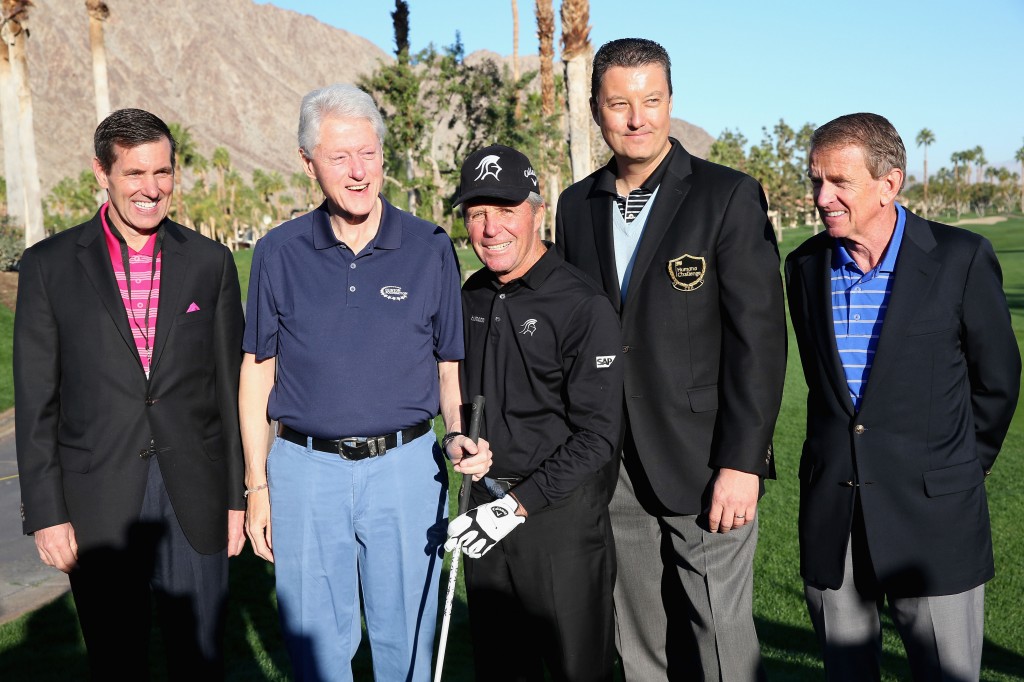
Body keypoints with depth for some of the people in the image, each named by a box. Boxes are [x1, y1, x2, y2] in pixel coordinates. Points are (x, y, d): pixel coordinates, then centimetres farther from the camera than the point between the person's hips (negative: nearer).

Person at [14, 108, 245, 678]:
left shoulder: (210, 262, 2)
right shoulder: (49, 266, -1)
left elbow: (230, 386, 5)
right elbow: (36, 402, 0)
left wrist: (237, 497, 4)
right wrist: (45, 513, -3)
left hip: (195, 499, 1)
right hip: (98, 503, -1)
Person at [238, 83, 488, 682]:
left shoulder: (431, 249, -1)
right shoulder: (279, 254, 1)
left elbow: (451, 365, 5)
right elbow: (257, 371, 6)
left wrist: (463, 435, -14)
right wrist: (257, 485, 4)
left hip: (406, 469, 0)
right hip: (305, 471, 1)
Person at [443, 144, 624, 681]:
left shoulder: (585, 307, -16)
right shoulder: (471, 297, 6)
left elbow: (597, 436, -17)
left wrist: (520, 504, -19)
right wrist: (455, 434, 3)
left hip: (560, 511, -6)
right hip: (486, 505, 6)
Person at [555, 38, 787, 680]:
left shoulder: (729, 196, -7)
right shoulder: (577, 205, 8)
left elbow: (759, 337, -10)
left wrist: (742, 462, -14)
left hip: (705, 466, -4)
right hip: (615, 470, 5)